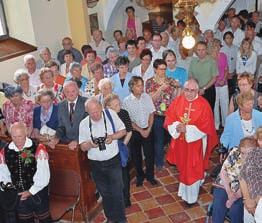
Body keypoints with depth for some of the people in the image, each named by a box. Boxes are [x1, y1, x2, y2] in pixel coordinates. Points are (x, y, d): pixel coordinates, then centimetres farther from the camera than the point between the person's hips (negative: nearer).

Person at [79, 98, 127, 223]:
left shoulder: (111, 114, -10)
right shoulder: (83, 124, -6)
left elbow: (123, 131, -1)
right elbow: (83, 147, -1)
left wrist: (113, 136, -20)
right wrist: (90, 144, -24)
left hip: (113, 161, -2)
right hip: (96, 164, 2)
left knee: (117, 193, 1)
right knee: (105, 193, 17)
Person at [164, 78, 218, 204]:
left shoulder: (203, 105, -13)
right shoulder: (177, 101, -2)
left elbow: (206, 126, -15)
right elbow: (169, 119, 0)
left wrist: (187, 129, -21)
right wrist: (176, 126, -20)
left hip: (195, 143, -3)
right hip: (180, 142, 4)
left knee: (193, 170, 5)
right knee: (182, 168, 20)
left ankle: (191, 197, 24)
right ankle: (184, 190, 45)